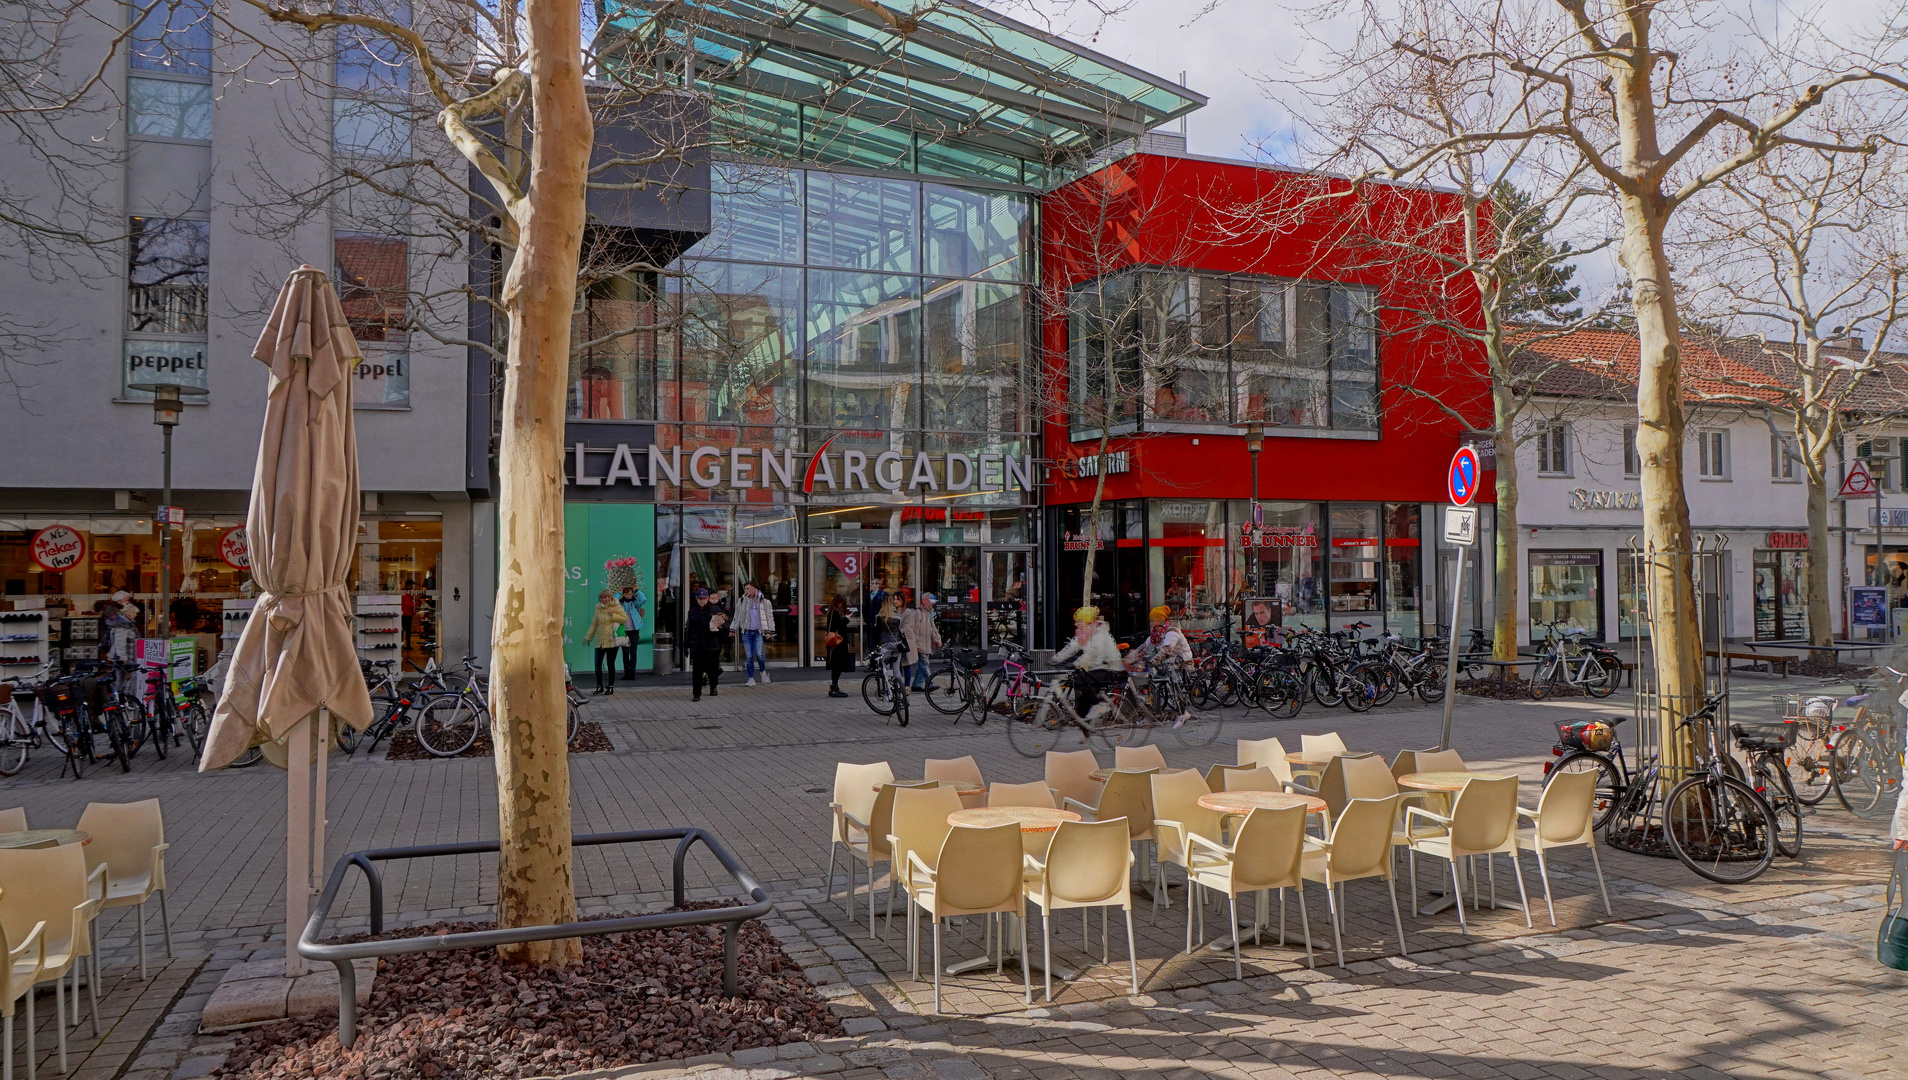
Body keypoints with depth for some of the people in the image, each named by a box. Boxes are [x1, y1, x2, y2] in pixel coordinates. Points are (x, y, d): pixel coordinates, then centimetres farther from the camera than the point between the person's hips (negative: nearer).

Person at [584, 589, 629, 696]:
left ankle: (610, 686, 12)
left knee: (610, 664, 1)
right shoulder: (598, 608, 11)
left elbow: (625, 619, -7)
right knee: (598, 663, -3)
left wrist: (613, 615, -17)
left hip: (612, 641, -3)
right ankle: (599, 686, 10)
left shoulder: (617, 607, 0)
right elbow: (594, 623, 18)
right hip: (600, 641, 3)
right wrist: (588, 637, 18)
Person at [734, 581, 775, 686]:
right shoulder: (741, 601, 7)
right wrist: (734, 629, 12)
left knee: (759, 654, -15)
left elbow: (769, 616, 8)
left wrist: (769, 631, 3)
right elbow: (737, 616, 15)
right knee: (749, 656, 0)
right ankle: (751, 679, 7)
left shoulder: (764, 601, 3)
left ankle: (763, 672, 12)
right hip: (746, 632, 2)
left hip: (758, 631, -2)